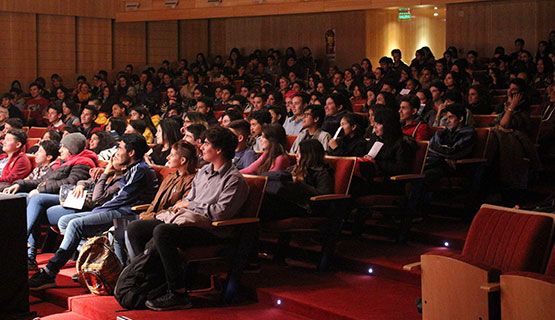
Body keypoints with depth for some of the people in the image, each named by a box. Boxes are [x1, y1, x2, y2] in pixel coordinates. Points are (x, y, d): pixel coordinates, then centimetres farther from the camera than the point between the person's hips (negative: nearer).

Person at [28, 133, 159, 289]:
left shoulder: (141, 170, -9)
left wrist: (97, 211, -5)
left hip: (123, 213, -11)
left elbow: (122, 199, -14)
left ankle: (49, 274, -27)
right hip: (115, 211, 11)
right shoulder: (131, 170, 24)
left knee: (76, 224, -26)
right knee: (64, 221, 5)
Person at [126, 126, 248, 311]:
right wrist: (181, 207, 3)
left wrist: (190, 205, -7)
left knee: (162, 232, -35)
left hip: (211, 230, -9)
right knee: (135, 228, 1)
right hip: (185, 219, 9)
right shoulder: (203, 171, 22)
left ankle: (179, 294, -30)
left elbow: (221, 212, -17)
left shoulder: (234, 180, -6)